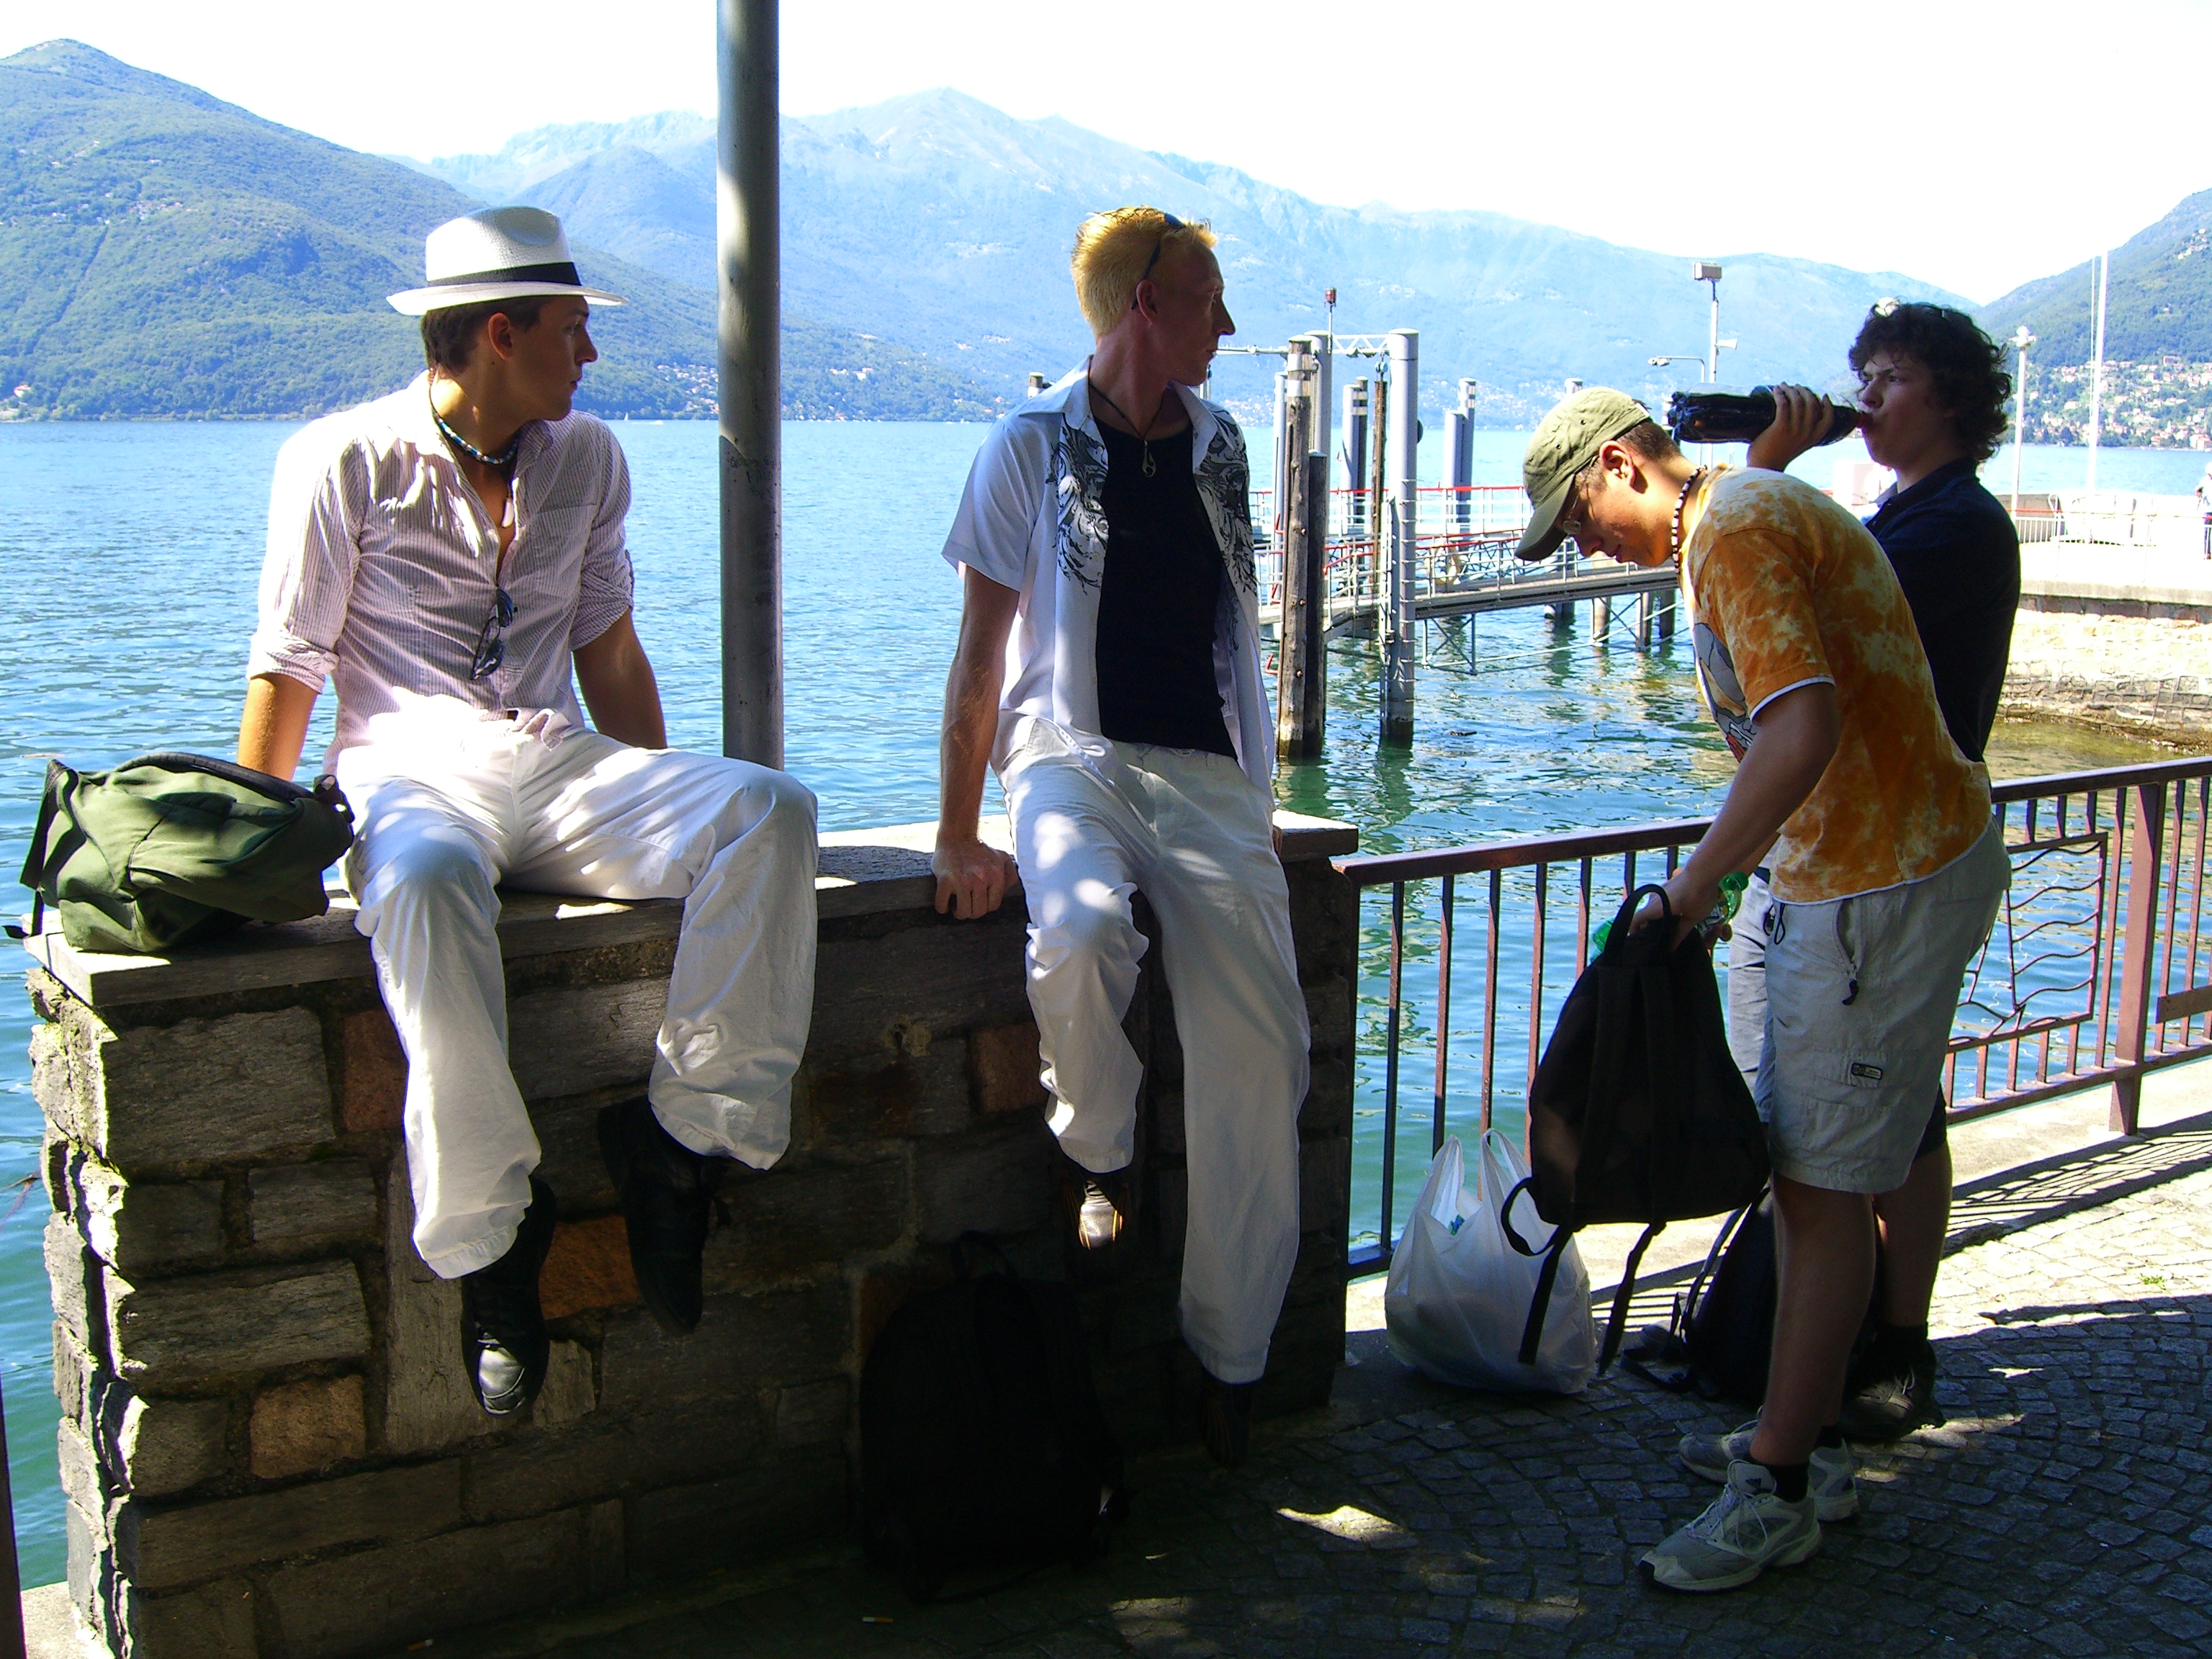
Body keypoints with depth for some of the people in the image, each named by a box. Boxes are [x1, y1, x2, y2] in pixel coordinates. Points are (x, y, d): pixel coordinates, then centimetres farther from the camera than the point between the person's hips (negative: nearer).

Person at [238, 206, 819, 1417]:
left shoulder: (585, 457, 16)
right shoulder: (341, 463, 0)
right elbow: (287, 679, 2)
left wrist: (666, 825, 14)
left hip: (559, 768, 4)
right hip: (411, 772, -4)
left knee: (771, 810, -26)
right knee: (430, 882, -42)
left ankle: (686, 1135, -23)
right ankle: (488, 1228, -26)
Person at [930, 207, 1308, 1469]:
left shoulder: (1219, 445, 15)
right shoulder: (1034, 447, 1)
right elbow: (983, 653, -1)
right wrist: (959, 835, -7)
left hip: (1209, 773, 4)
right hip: (1076, 757, -3)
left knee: (1260, 1046, -10)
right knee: (1081, 935, -37)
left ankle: (1231, 1358, 2)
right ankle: (1101, 1158, -5)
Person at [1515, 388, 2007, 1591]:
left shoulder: (1734, 527, -16)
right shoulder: (1751, 511, 17)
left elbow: (1804, 731, -29)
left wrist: (1687, 893, -24)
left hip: (1888, 883, -11)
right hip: (1849, 870, 11)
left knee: (1824, 1181, -6)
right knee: (1797, 1163, 15)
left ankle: (1779, 1490, 3)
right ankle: (1803, 1443, 26)